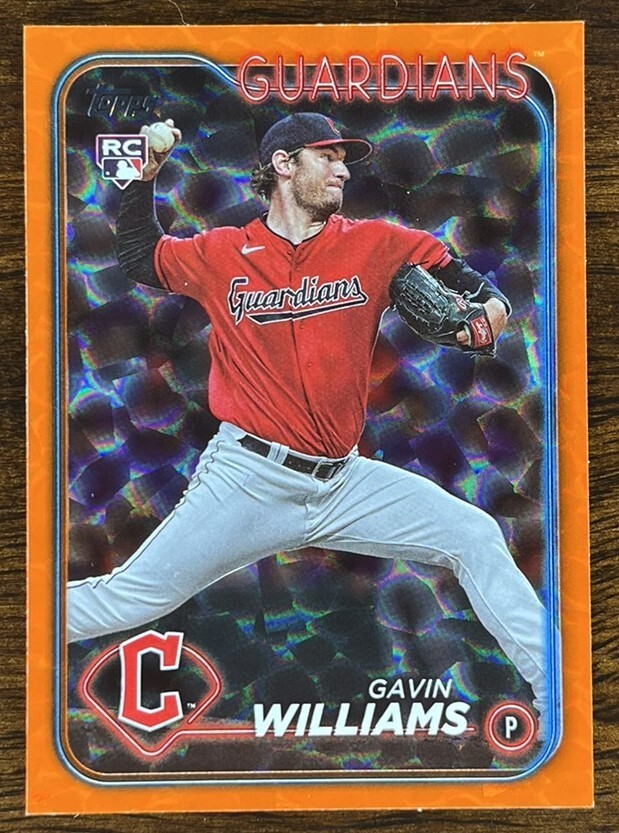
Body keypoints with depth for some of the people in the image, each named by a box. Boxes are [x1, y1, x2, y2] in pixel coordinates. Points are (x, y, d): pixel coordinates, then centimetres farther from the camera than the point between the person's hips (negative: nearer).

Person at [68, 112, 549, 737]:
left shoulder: (376, 245, 5)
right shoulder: (222, 254, 3)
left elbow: (461, 277, 11)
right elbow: (139, 257, 19)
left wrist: (488, 307, -11)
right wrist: (144, 177, 7)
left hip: (345, 482, 2)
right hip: (246, 480, -2)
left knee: (474, 537, -5)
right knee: (131, 599, -4)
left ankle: (554, 695, 6)